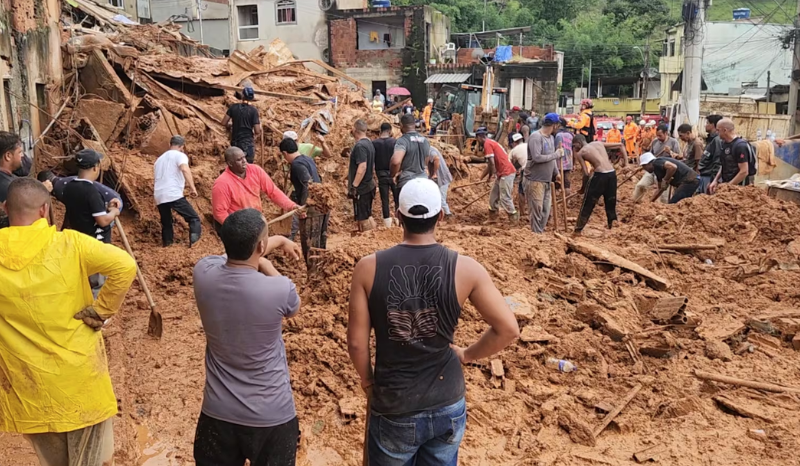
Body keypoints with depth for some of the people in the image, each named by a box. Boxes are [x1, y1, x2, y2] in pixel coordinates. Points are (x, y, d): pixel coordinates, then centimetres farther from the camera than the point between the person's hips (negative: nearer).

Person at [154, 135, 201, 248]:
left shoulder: (160, 159, 28)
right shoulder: (180, 155, 5)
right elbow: (185, 169, -17)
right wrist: (192, 187, -20)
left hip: (159, 197, 7)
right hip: (174, 195, -7)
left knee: (166, 224, 20)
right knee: (194, 219, -4)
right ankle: (194, 244, -23)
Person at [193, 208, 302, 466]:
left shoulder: (203, 273, -15)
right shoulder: (280, 290, -27)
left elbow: (240, 250, 9)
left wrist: (280, 240, 24)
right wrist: (266, 265, 2)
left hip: (217, 413, 3)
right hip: (272, 416, -3)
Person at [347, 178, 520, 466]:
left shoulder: (369, 268, -14)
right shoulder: (465, 268, -14)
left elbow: (356, 342, -10)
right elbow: (508, 330, -11)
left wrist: (367, 380, 9)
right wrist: (467, 355, 5)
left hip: (393, 409, -1)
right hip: (448, 406, 1)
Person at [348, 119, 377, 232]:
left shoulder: (360, 146, -18)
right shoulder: (369, 143, 11)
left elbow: (362, 167, -26)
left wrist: (354, 186, -24)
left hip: (361, 188, -10)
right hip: (369, 185, 10)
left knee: (363, 219, -3)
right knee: (367, 216, 17)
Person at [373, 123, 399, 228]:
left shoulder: (374, 143, -4)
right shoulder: (395, 142, -7)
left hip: (381, 175, 1)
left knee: (384, 200, 6)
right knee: (398, 199, 10)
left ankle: (387, 224, 9)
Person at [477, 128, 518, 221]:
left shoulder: (487, 144, -12)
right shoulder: (491, 143, 19)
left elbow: (492, 163, -20)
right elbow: (489, 165, 24)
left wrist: (490, 176, -5)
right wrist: (480, 178, 27)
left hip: (506, 173, -10)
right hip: (502, 173, 10)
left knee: (504, 198, -7)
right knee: (493, 195, 19)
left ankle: (514, 216, -3)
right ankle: (493, 211, 31)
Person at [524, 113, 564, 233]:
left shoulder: (551, 137, 11)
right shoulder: (536, 137, -16)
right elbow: (537, 157, -25)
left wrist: (556, 173, 18)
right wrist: (556, 155, -18)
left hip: (547, 181, 9)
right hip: (535, 181, -8)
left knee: (545, 211, 13)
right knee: (537, 210, -2)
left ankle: (540, 233, 25)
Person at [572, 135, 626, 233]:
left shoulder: (580, 153, 5)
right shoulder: (599, 143, 19)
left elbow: (586, 173, -2)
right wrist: (625, 161, 18)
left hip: (600, 175, -5)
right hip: (612, 173, 5)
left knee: (588, 203, 6)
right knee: (611, 202, 19)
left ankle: (578, 230, 9)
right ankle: (612, 224, 24)